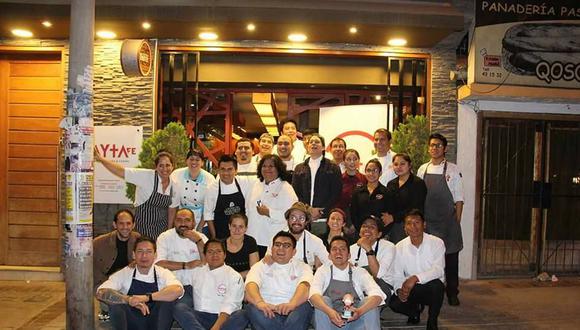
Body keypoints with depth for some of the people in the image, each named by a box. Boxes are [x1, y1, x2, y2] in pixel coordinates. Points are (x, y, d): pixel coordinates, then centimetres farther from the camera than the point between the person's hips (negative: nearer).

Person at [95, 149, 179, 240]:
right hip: (143, 227, -4)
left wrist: (169, 230, 10)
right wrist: (101, 159, -31)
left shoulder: (174, 185, -2)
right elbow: (121, 172, -21)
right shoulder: (146, 176, -15)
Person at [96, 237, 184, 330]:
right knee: (115, 303, -25)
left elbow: (178, 290, -27)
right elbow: (101, 293, -17)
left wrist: (147, 297, -36)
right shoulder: (124, 273, -1)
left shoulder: (163, 273, -5)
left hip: (156, 323, 0)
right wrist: (129, 300, -30)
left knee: (166, 300, -26)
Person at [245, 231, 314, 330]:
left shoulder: (302, 267, 16)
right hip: (268, 312, 1)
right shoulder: (260, 266, 18)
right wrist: (259, 302, -30)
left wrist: (292, 304, -32)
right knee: (252, 307, -31)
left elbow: (304, 286, -8)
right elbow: (251, 285, -5)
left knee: (305, 306, -32)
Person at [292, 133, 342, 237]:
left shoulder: (333, 168, 8)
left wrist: (322, 212, -10)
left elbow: (336, 194, 0)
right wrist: (308, 210, -6)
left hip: (323, 219, -2)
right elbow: (295, 193, 8)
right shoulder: (299, 168, 16)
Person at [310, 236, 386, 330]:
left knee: (368, 301, -23)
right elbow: (313, 294, -19)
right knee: (324, 300, -26)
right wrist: (329, 311, -40)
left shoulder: (359, 272, 1)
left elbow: (377, 295, -16)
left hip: (355, 323, 0)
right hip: (330, 322, 0)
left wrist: (359, 311, -36)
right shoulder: (323, 271, 1)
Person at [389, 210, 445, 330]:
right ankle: (415, 311, 13)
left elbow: (438, 270, -21)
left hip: (431, 288, -2)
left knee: (437, 284, -36)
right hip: (410, 289, 2)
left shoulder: (436, 243, -10)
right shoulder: (399, 247, -2)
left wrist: (416, 278, -34)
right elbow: (397, 275, -2)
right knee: (394, 303, -26)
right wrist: (399, 289, -24)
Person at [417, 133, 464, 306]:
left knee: (451, 257, 5)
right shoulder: (422, 170, 7)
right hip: (427, 222, 2)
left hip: (448, 222, -2)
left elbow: (459, 199, 0)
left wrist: (457, 222, -5)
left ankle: (452, 293, 20)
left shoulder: (453, 170, -1)